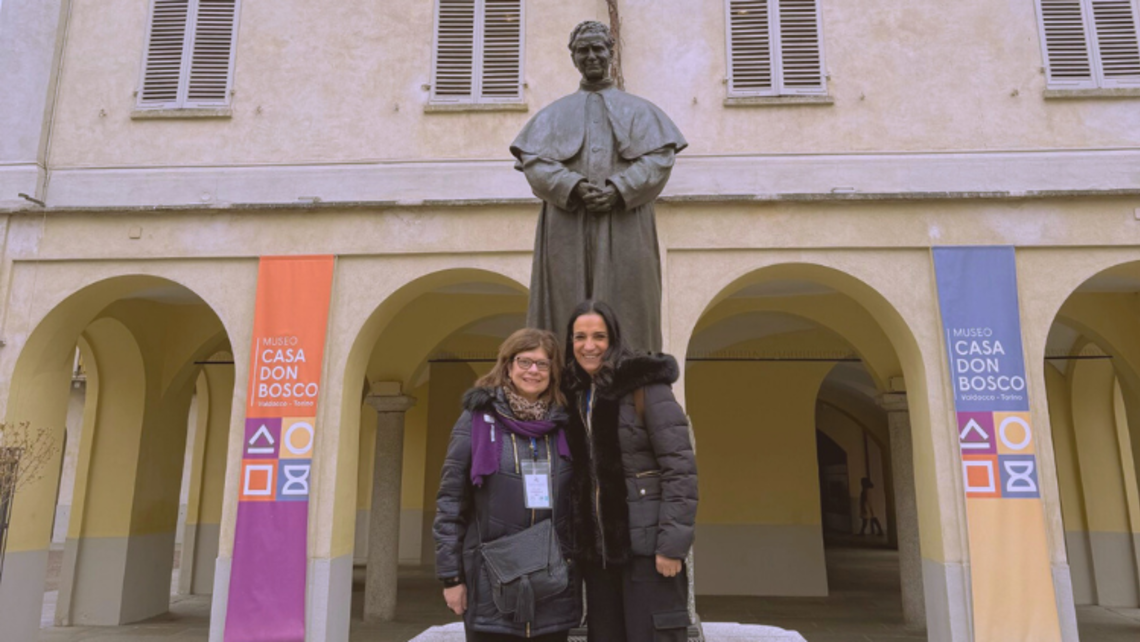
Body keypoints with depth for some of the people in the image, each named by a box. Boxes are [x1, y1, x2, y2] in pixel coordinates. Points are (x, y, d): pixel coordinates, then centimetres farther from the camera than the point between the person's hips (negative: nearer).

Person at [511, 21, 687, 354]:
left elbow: (660, 158, 2)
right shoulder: (554, 113, 18)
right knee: (569, 310, -6)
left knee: (625, 311, -6)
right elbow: (534, 162, 2)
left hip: (624, 225, 0)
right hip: (569, 226, 1)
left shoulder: (638, 110, 17)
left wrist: (619, 191, -15)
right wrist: (575, 187, -16)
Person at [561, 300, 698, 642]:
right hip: (598, 549, 6)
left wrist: (672, 543, -18)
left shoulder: (645, 386, -10)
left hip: (646, 546, -6)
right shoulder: (574, 395, 9)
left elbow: (680, 467, -14)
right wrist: (575, 543, 9)